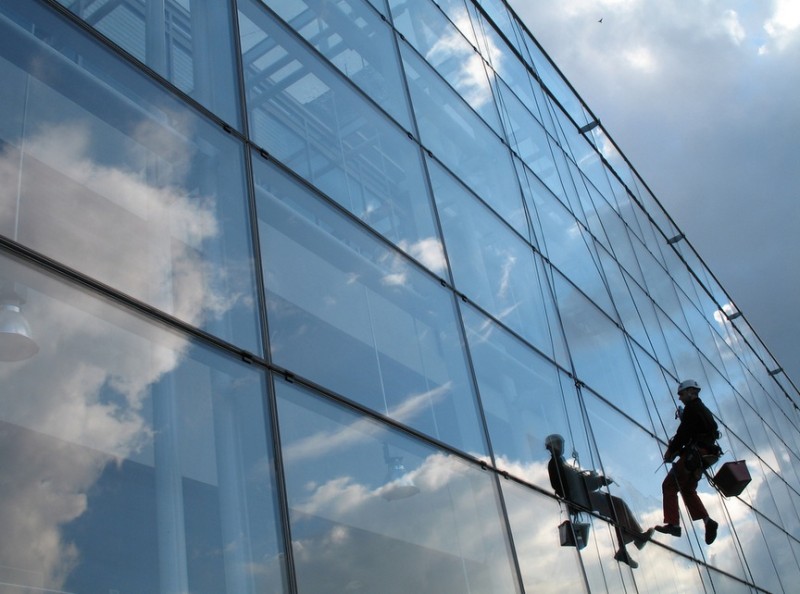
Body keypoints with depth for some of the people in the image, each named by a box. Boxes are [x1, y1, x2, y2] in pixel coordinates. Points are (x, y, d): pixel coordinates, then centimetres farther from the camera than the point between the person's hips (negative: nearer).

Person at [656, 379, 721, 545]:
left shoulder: (692, 408, -8)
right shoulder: (703, 410, 23)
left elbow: (683, 433, -15)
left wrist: (671, 451, -4)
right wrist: (675, 449, 13)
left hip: (694, 454, -10)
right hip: (704, 456, 10)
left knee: (669, 485, -6)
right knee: (688, 489, 16)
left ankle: (673, 524, -12)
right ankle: (707, 521, 2)